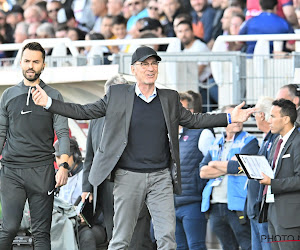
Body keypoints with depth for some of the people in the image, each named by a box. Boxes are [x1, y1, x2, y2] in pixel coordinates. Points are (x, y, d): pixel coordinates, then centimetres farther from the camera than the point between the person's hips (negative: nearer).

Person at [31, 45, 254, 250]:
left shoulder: (170, 99, 11)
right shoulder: (117, 95, 4)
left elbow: (193, 120, 19)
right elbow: (84, 112, 7)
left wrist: (230, 118, 11)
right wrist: (49, 103, -3)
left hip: (161, 177, 2)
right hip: (129, 177, -2)